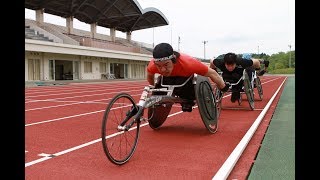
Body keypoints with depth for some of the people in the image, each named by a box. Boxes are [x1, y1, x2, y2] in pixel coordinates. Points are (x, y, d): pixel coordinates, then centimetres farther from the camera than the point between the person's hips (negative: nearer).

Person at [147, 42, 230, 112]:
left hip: (187, 77, -3)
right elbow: (150, 75, -8)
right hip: (169, 78, 4)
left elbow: (212, 73, -29)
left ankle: (188, 100, 9)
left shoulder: (188, 63, -44)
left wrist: (223, 88, -14)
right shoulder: (152, 65, -35)